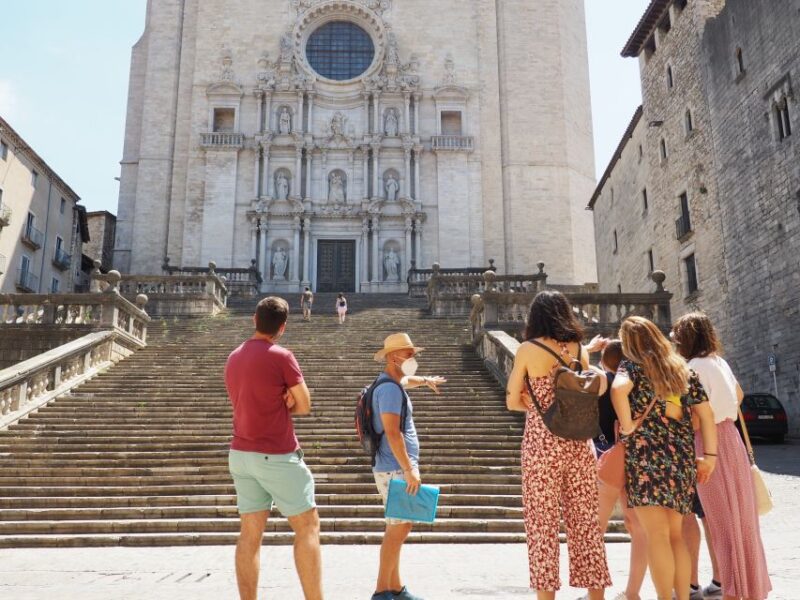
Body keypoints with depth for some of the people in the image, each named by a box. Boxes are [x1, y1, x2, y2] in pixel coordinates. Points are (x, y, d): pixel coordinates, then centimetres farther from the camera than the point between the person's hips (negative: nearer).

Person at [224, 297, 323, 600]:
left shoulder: (233, 358, 10)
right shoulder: (281, 356, -13)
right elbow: (304, 406, -7)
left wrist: (279, 401, 0)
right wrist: (286, 402, 7)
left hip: (241, 454, 7)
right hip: (277, 456, -7)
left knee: (250, 533, 7)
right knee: (308, 526, 2)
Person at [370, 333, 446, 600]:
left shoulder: (392, 383, 15)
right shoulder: (390, 389, -17)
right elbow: (392, 433, -25)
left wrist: (425, 380, 58)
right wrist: (409, 470, -27)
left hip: (397, 469, 10)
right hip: (396, 470, -10)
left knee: (398, 528, 13)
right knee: (399, 528, -8)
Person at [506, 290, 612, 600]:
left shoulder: (528, 349, -5)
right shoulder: (579, 349, 6)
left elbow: (512, 402, -1)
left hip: (542, 444, -4)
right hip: (579, 443, 4)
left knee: (543, 525, 3)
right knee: (586, 522, 11)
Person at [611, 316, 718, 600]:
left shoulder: (632, 365, 2)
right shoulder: (683, 369, 17)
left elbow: (618, 388, -21)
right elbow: (706, 412, 13)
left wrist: (627, 427, -12)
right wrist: (710, 454, 14)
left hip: (646, 453, -5)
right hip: (681, 456, 6)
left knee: (657, 534, -5)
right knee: (676, 534, 14)